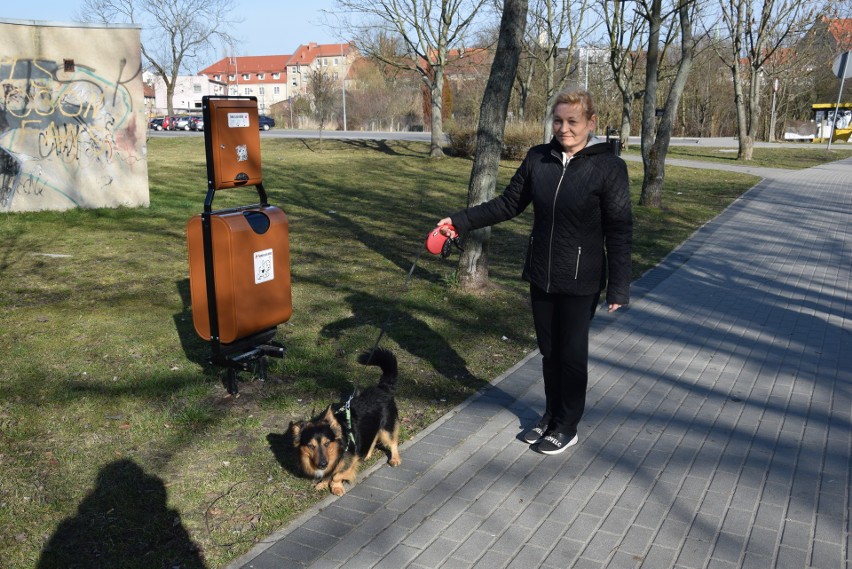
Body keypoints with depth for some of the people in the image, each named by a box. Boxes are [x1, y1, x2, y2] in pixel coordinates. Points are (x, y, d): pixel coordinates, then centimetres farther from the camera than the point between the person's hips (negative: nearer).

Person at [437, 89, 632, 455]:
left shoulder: (608, 167, -12)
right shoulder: (538, 158, 0)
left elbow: (619, 231, -10)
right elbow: (509, 204, 7)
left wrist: (618, 288, -12)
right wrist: (461, 222, 0)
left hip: (580, 281, -4)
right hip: (541, 275, 5)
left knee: (572, 353, 8)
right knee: (548, 351, 17)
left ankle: (566, 428, 27)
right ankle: (551, 415, 37)